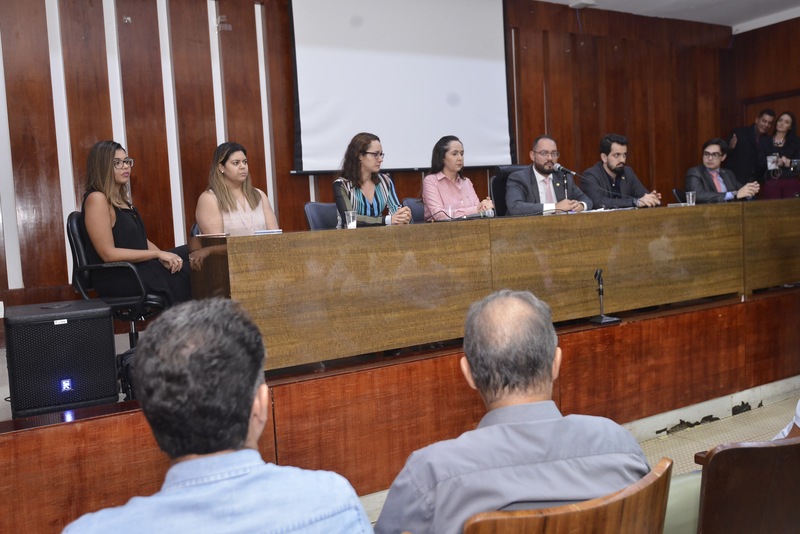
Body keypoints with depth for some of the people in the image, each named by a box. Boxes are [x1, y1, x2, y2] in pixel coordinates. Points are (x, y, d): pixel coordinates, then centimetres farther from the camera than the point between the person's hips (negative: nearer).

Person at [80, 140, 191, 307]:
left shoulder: (122, 198, 16)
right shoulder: (96, 199, -12)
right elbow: (108, 254, -18)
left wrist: (164, 257, -6)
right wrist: (158, 254, -17)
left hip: (139, 267, 8)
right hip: (116, 278, -8)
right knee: (184, 274, -16)